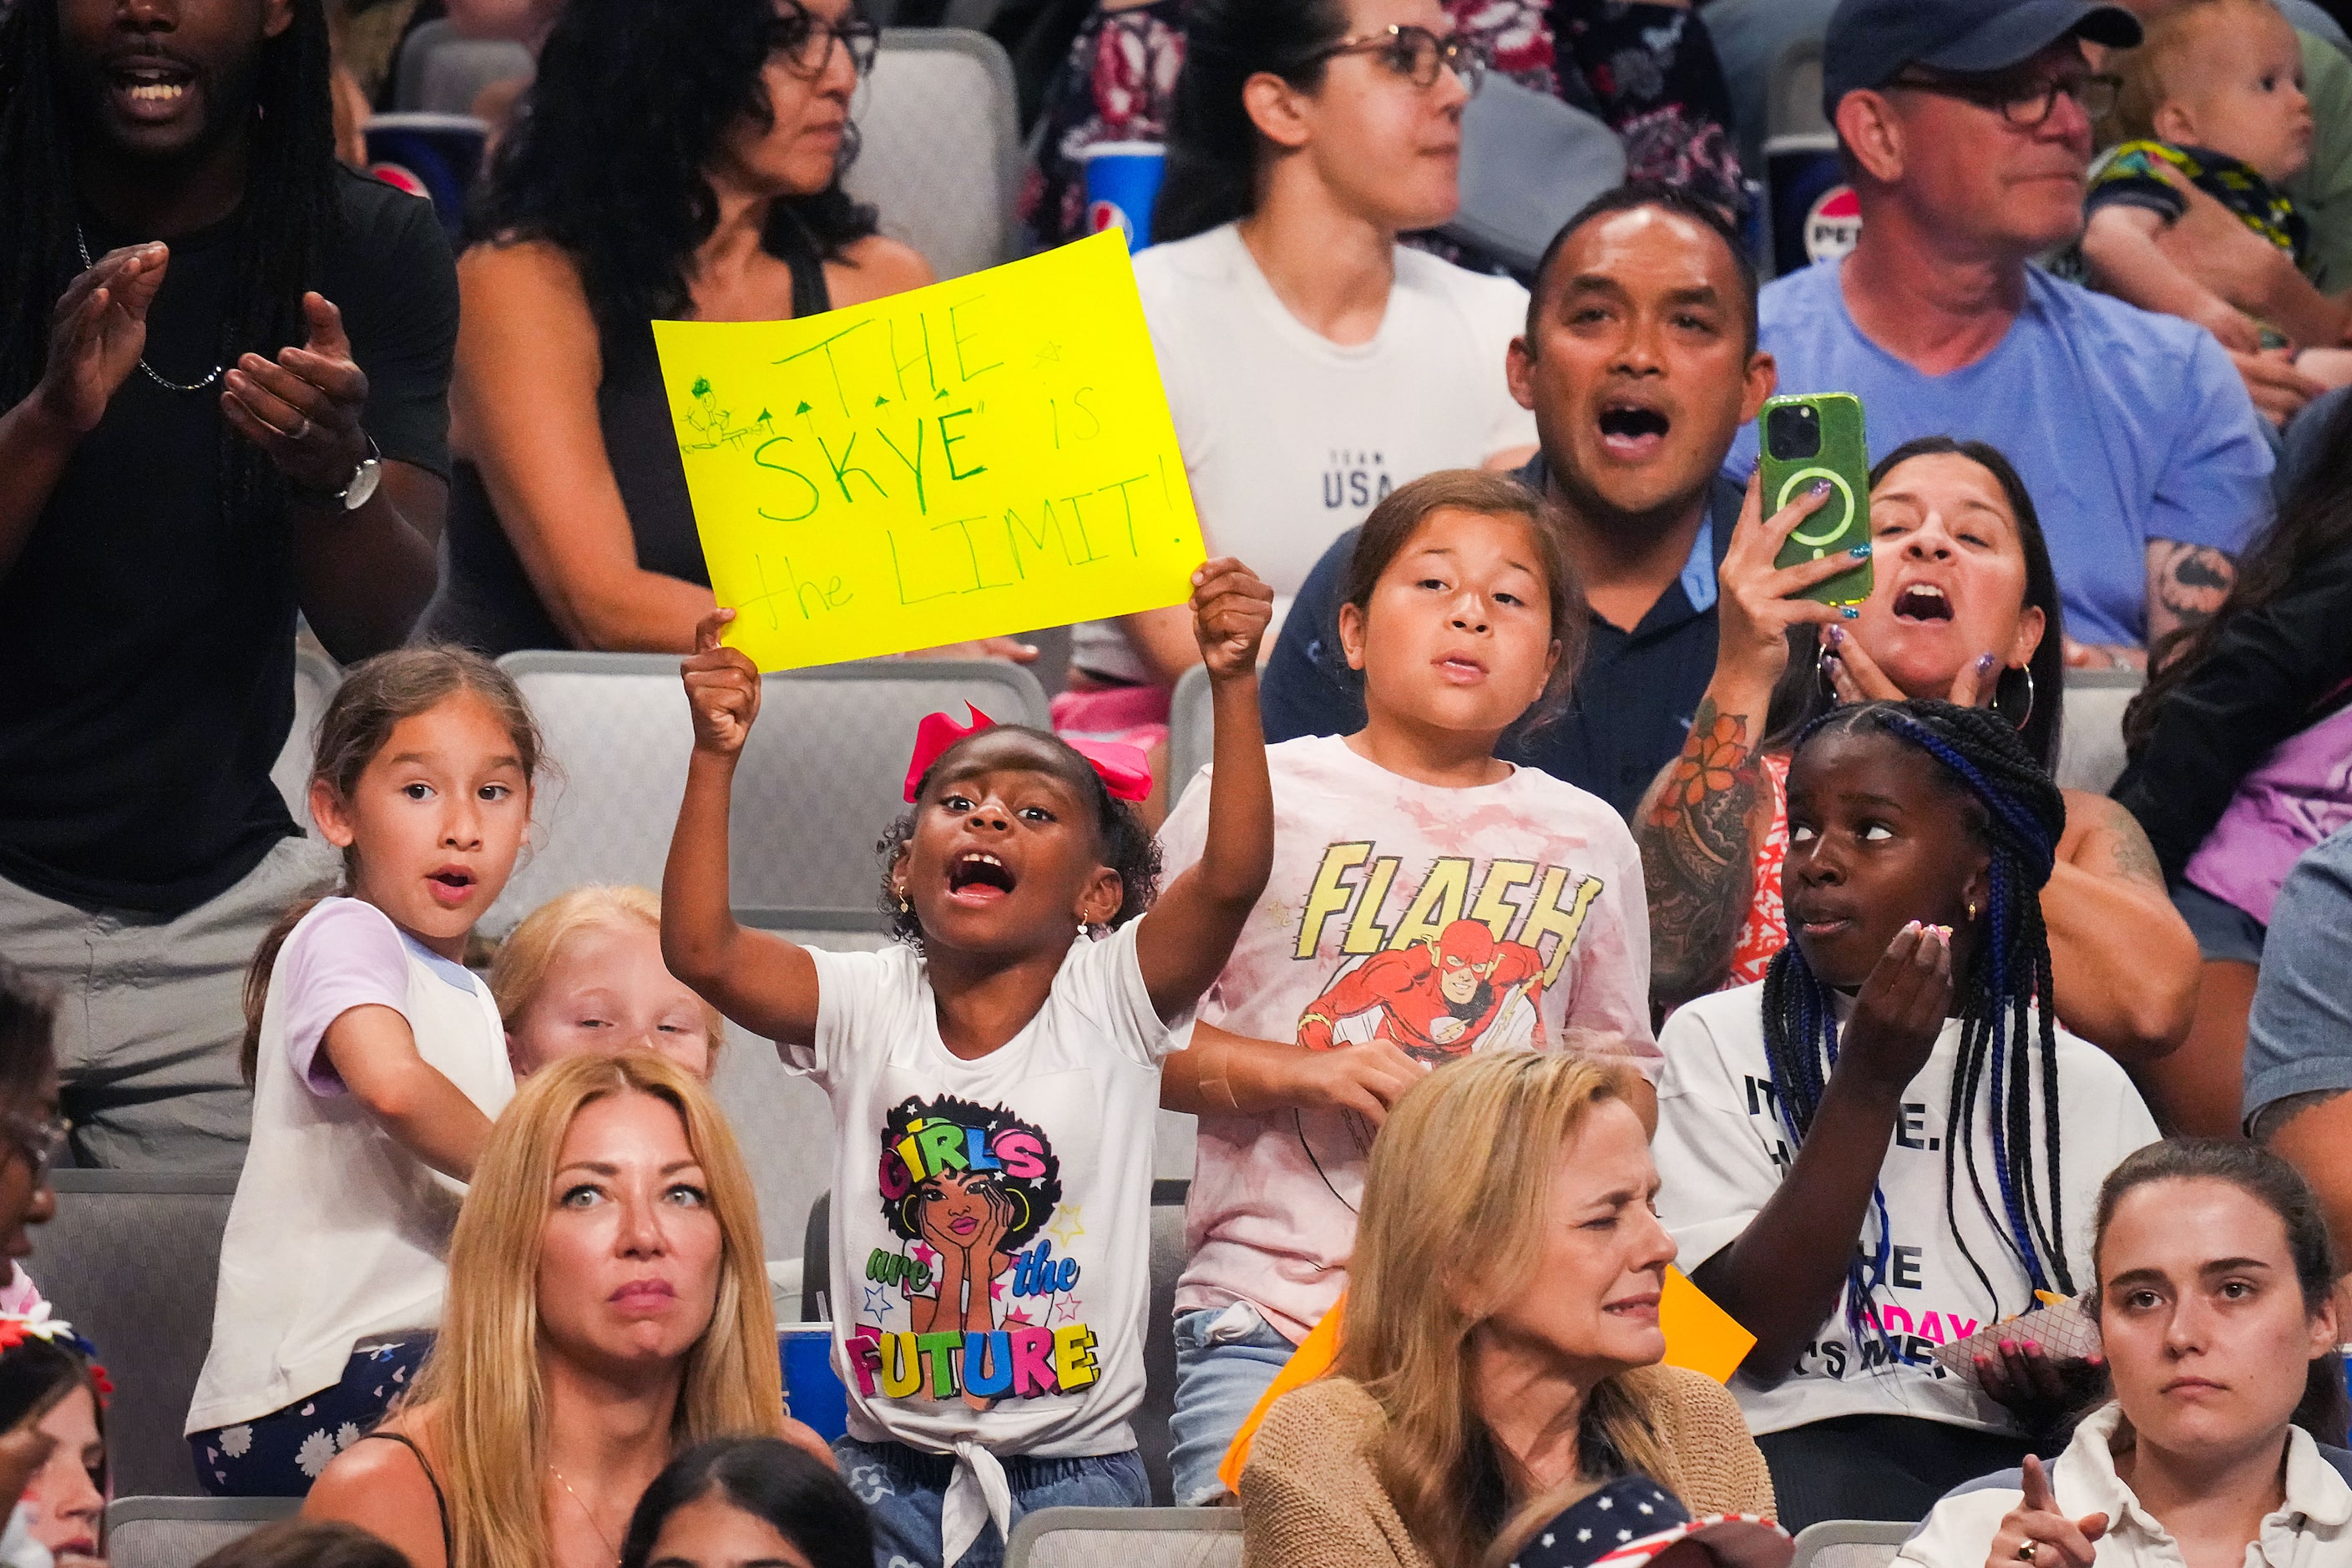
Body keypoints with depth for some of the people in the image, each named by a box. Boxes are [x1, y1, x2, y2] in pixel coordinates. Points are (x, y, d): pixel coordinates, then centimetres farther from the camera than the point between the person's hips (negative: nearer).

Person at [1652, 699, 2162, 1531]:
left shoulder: (2086, 1086, 18)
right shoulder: (1717, 1043, 11)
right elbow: (1755, 1337, -1)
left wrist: (2080, 1376, -9)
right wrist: (1869, 1084, -6)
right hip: (1809, 1449, -3)